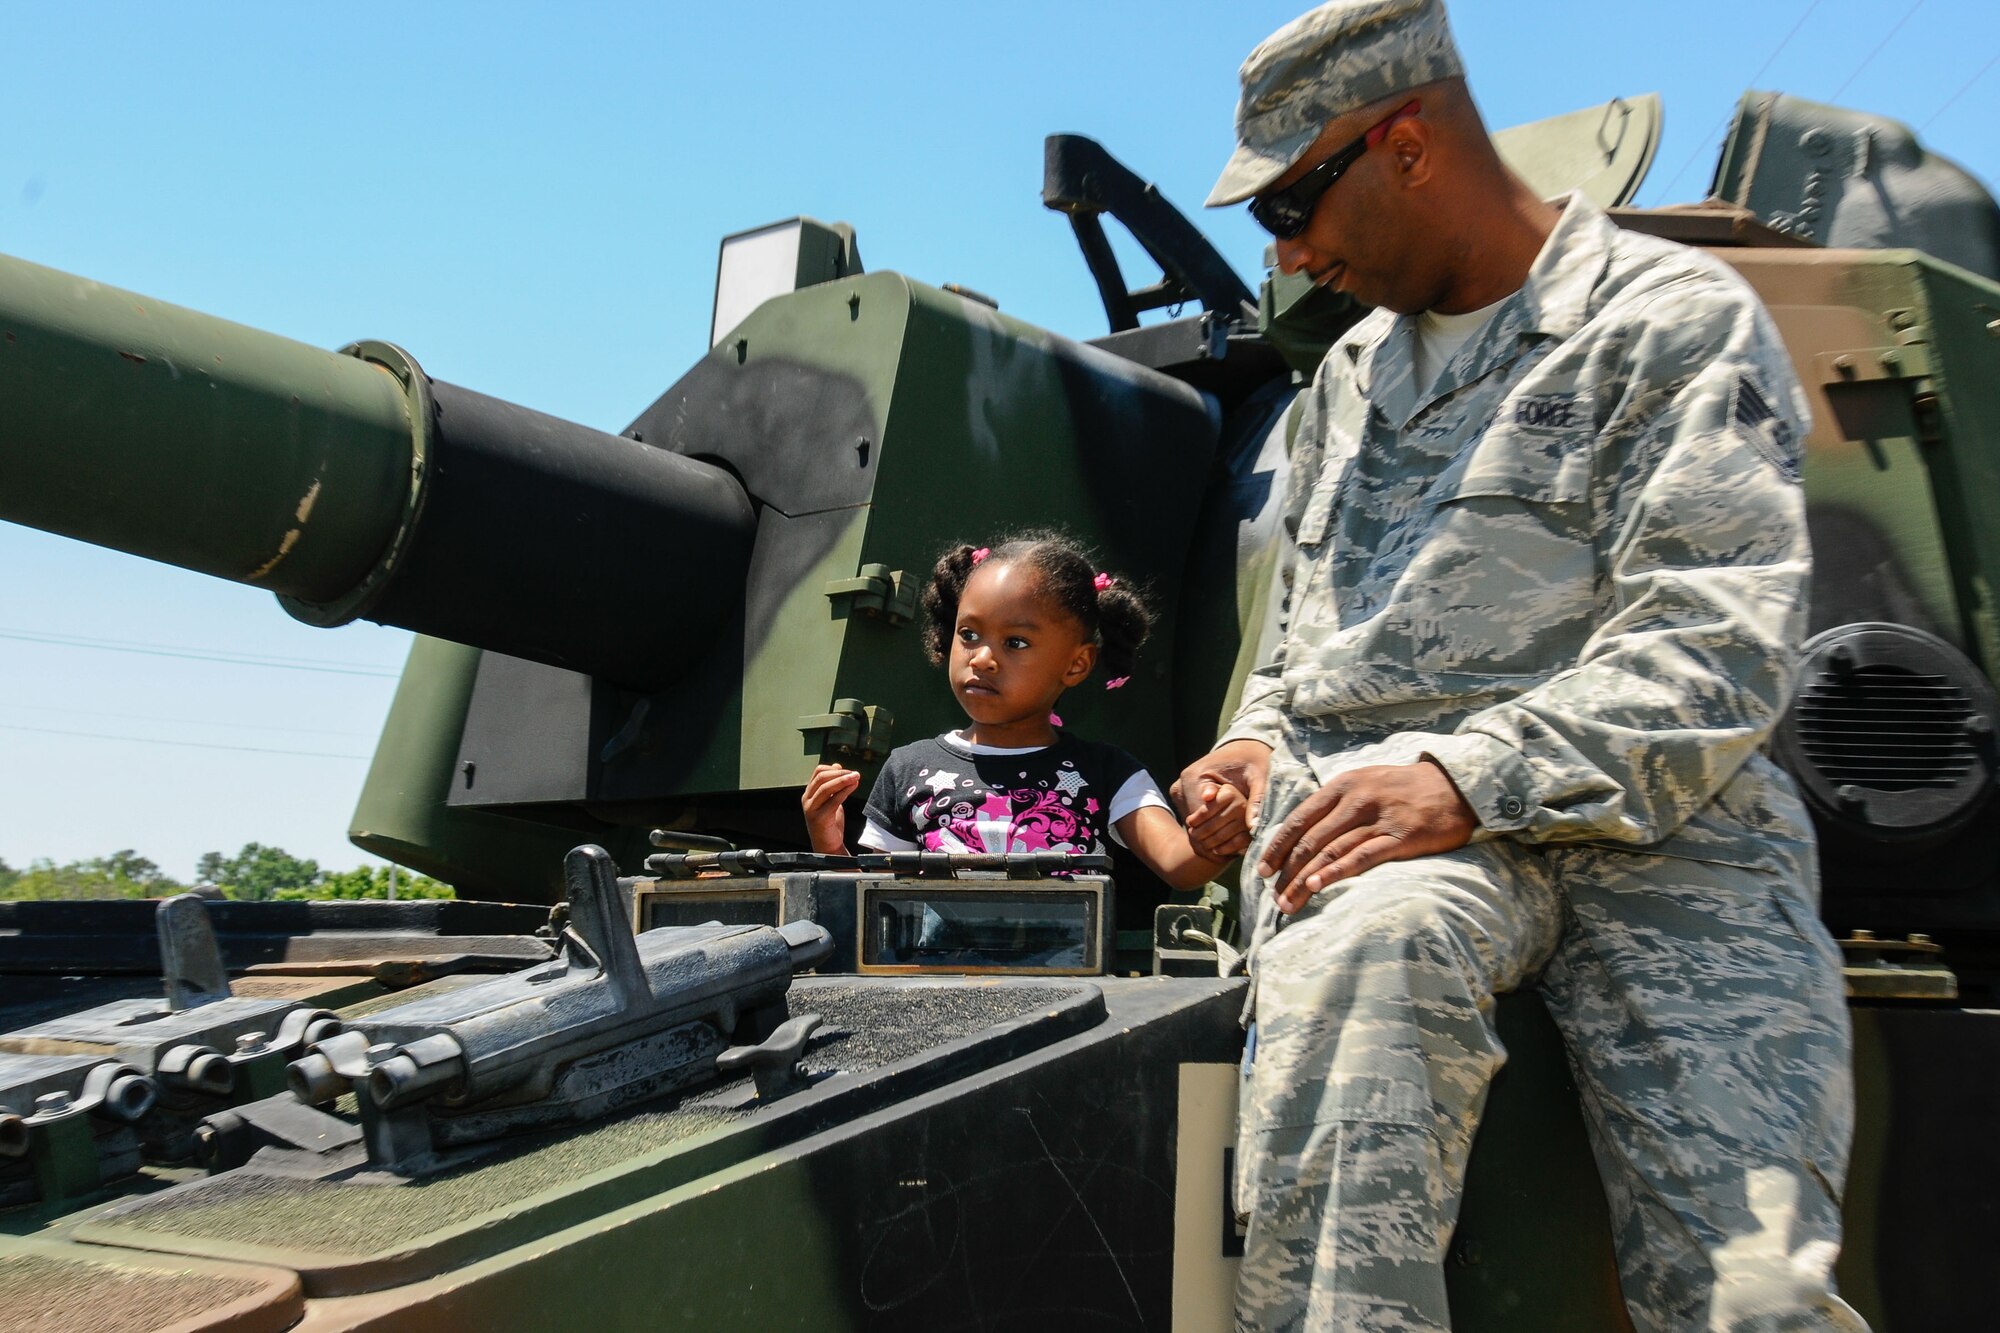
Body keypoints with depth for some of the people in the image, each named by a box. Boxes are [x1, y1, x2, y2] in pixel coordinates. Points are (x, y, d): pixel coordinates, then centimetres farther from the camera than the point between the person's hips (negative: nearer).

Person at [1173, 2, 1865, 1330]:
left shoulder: (1676, 315, 5)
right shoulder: (1349, 375, 26)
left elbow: (1716, 651, -8)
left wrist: (1468, 773, -20)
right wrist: (1259, 744, 11)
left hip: (1649, 824, -3)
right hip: (1365, 801, 4)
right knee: (1359, 953, -36)